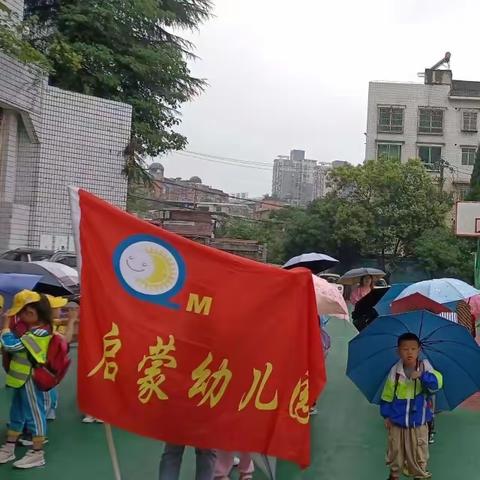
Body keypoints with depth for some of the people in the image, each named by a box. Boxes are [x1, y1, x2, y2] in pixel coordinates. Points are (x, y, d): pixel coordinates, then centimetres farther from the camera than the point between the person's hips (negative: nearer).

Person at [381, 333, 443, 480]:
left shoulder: (425, 366, -10)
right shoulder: (395, 371, -8)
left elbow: (437, 383, -25)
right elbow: (387, 395, 1)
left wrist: (422, 375, -39)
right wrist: (386, 415, 2)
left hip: (418, 422, -1)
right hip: (397, 421, 1)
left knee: (418, 453, 9)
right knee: (395, 451, 17)